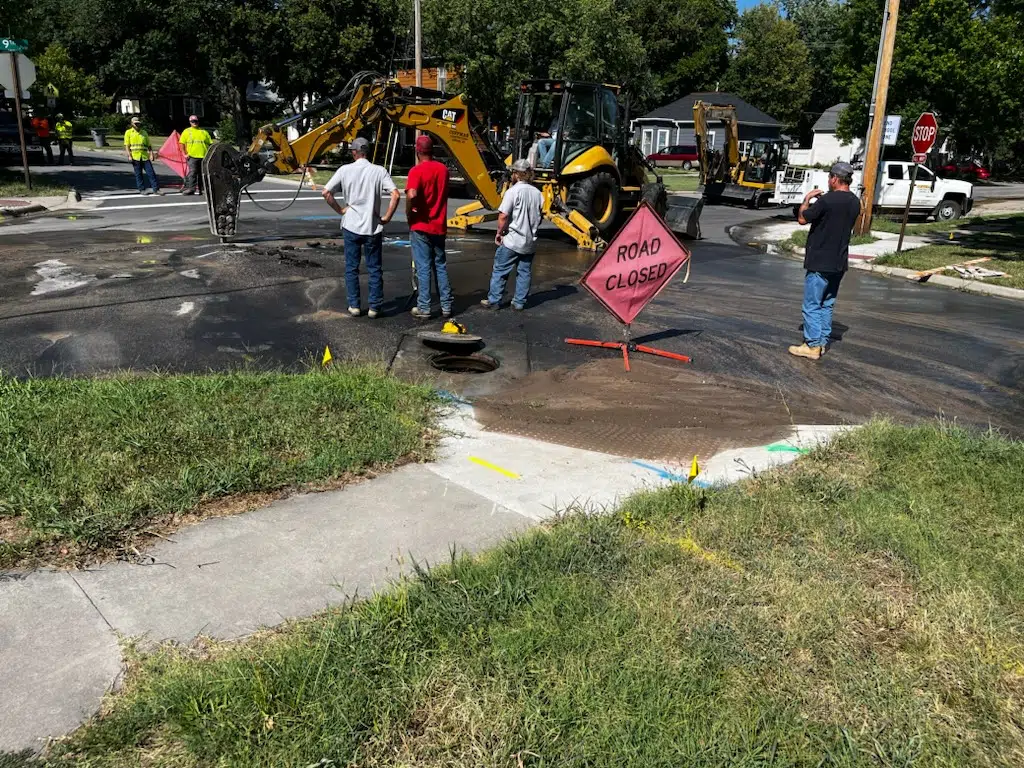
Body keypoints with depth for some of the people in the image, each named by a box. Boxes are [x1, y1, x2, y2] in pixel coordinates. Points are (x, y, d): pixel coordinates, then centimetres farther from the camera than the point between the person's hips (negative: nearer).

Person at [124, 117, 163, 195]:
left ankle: (156, 189, 0)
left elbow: (149, 145, 12)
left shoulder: (144, 133, 14)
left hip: (145, 156, 2)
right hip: (135, 157, -2)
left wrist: (151, 154, -1)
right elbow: (127, 145, 1)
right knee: (138, 174, 2)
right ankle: (141, 190, 9)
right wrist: (129, 156, -10)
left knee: (151, 173, -3)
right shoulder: (128, 132, 6)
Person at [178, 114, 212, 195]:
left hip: (203, 156, 3)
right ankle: (191, 188, -15)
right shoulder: (187, 131, 7)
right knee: (192, 172, -11)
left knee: (202, 173, 6)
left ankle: (200, 188, 13)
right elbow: (182, 143, 6)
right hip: (192, 156, -3)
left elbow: (210, 143, 15)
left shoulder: (204, 132, 13)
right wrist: (185, 154, -2)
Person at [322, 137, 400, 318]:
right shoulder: (379, 171, -5)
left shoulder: (345, 170, -3)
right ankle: (374, 307, 10)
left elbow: (326, 193, -6)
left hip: (351, 227, 1)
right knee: (375, 269, 9)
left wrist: (340, 209, 6)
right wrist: (387, 217, -5)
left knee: (351, 268, 12)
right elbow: (396, 195, -14)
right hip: (373, 228, 0)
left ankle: (354, 306, 14)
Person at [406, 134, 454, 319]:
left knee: (423, 267, -1)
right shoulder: (443, 169, 6)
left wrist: (409, 213, -14)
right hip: (439, 226, 5)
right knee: (440, 265, 14)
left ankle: (424, 308, 2)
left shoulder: (417, 170, -14)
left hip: (421, 226, -5)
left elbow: (411, 195, -29)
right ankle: (446, 305, 16)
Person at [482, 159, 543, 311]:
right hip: (530, 241, 6)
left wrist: (499, 232, -6)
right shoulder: (537, 193, 7)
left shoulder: (514, 191, -13)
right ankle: (519, 302, 14)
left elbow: (503, 215, -18)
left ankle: (493, 301, 7)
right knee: (524, 272, 11)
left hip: (512, 240, -6)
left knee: (500, 270, 4)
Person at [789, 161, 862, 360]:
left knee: (812, 305, -1)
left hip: (819, 262, -8)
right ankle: (822, 342, 19)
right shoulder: (855, 202, 7)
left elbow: (802, 218, -9)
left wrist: (807, 200, 7)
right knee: (827, 304, 15)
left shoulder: (826, 200, -18)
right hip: (839, 263, 8)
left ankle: (812, 345, 0)